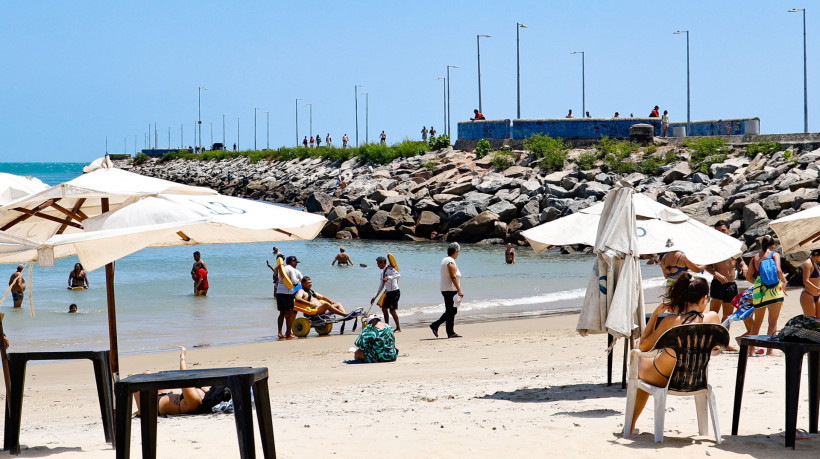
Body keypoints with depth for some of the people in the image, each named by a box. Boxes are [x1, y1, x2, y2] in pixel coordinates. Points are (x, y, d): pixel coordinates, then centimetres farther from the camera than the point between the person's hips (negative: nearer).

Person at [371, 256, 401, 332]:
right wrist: (375, 297, 19)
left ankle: (398, 328, 2)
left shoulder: (390, 269, -14)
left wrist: (388, 278, -46)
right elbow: (381, 285, 20)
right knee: (384, 308, 10)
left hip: (395, 292, -9)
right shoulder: (383, 272, 13)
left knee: (392, 310, -10)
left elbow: (398, 275, -34)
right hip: (388, 293, 9)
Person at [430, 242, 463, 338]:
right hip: (451, 290, -10)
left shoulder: (444, 260, 15)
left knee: (450, 311, 15)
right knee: (451, 311, -4)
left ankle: (435, 326, 13)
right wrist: (459, 290, -22)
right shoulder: (451, 261, -15)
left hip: (445, 290, 10)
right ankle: (450, 332, 0)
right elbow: (453, 277, -21)